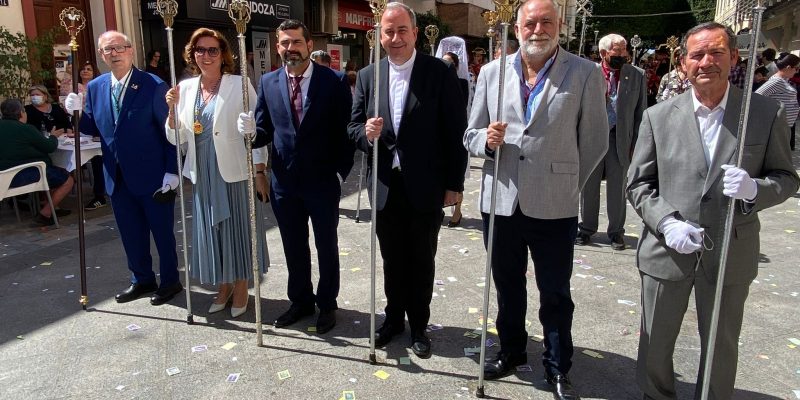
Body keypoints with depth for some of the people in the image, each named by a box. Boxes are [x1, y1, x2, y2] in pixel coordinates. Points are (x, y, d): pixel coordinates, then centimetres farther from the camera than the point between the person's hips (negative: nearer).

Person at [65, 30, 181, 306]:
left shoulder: (153, 86, -12)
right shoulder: (95, 87, 5)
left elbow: (170, 132, -12)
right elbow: (95, 128, 13)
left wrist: (171, 173, -15)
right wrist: (77, 112, -8)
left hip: (153, 177, -5)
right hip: (118, 178, 6)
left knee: (162, 232, 9)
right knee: (131, 234, 17)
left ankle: (170, 281, 26)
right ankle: (142, 279, 35)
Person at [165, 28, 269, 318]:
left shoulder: (239, 85, -7)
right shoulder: (186, 88, 6)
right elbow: (177, 138, 7)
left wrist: (260, 172, -10)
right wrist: (172, 109, -10)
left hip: (235, 171, -4)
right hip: (203, 173, 5)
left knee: (238, 227, 6)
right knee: (210, 229, 12)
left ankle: (241, 287, 24)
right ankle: (224, 286, 30)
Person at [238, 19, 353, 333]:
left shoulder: (335, 81, -8)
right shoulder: (268, 82, 2)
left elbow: (345, 130, -6)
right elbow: (265, 131, 5)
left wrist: (342, 172, -10)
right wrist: (251, 131, -17)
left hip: (323, 181, -3)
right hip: (284, 181, 3)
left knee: (326, 246, 13)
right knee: (294, 247, 17)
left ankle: (327, 304, 32)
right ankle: (300, 301, 37)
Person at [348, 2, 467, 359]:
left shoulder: (440, 73, -7)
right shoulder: (367, 76, 4)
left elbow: (456, 132, -7)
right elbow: (354, 127, 6)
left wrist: (454, 184, -8)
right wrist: (366, 133, -17)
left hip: (426, 188, -3)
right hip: (385, 186, 3)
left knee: (422, 261, 11)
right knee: (392, 259, 17)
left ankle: (418, 325, 30)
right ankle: (394, 317, 36)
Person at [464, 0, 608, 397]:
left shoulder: (586, 74, -4)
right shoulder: (492, 72, 4)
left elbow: (594, 141, 2)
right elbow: (471, 135, 7)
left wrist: (566, 185, 7)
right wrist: (487, 139, -15)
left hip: (554, 205, -2)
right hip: (500, 201, 3)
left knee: (555, 294, 10)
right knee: (507, 285, 18)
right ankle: (511, 350, 40)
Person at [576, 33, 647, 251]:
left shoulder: (637, 75, 2)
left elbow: (640, 111, 2)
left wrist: (636, 143, -2)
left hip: (620, 138, 0)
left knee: (617, 187, 7)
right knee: (588, 185, 9)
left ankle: (616, 232, 21)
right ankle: (587, 228, 23)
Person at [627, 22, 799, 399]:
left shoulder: (767, 114, -2)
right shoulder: (658, 116, -2)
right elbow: (638, 184, 0)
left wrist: (755, 188, -19)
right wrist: (667, 223, -16)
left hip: (731, 254, 0)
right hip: (667, 251, 0)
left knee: (721, 346, 17)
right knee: (655, 343, 15)